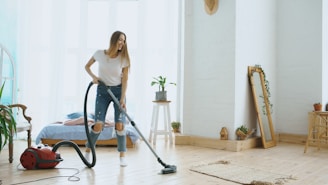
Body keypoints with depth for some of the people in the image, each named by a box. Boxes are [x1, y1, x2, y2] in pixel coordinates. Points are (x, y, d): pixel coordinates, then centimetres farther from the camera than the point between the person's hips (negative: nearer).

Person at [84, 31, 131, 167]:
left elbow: (124, 79, -8)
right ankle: (87, 152, 13)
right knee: (98, 124, -9)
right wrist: (94, 77, -9)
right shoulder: (100, 54, -7)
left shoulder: (124, 58, -7)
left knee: (120, 125, -9)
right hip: (102, 91, 0)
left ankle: (122, 156, 5)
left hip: (118, 91, 0)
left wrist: (122, 98, -15)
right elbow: (87, 66, 10)